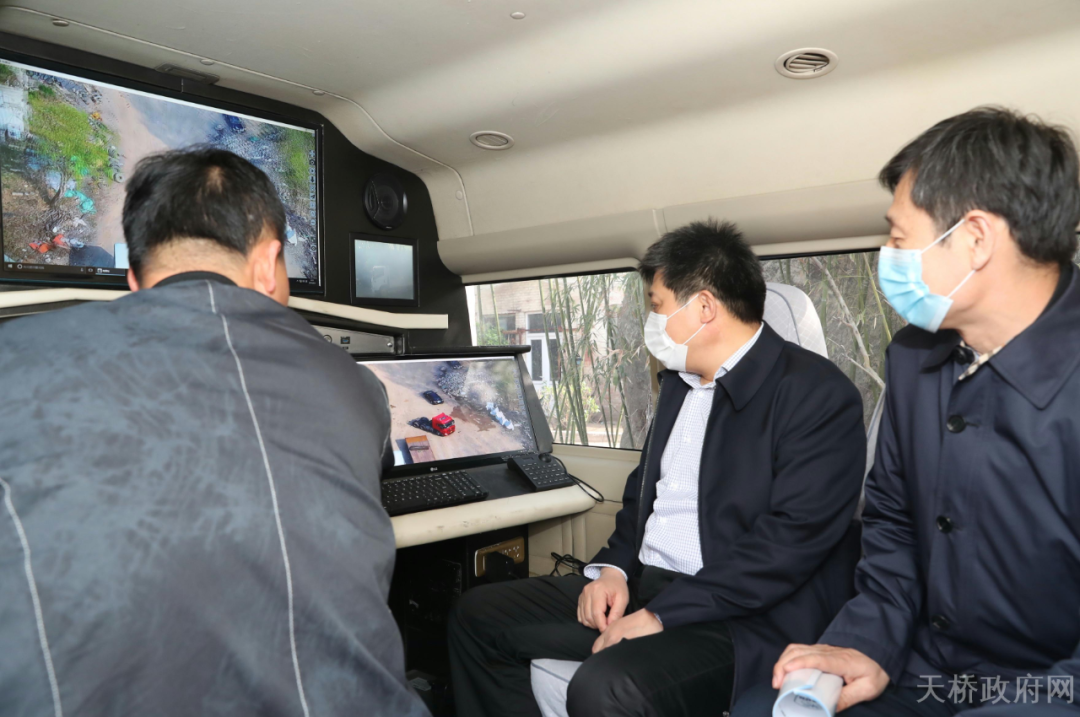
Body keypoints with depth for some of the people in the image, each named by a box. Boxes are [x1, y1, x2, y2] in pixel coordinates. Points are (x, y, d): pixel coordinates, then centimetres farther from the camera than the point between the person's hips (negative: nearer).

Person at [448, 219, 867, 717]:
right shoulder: (679, 381, 14)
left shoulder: (817, 394, -12)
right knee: (478, 615, 3)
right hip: (642, 584, 8)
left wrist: (661, 615, -21)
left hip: (744, 617, -8)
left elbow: (792, 538, -20)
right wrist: (614, 567, 2)